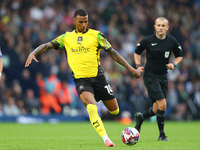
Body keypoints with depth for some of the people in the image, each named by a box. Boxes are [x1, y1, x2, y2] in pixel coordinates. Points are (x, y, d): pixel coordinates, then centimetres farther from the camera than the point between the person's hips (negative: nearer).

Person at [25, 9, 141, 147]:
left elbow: (112, 52, 3)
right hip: (81, 79, -1)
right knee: (91, 106, -27)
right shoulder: (66, 37, 8)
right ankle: (106, 139, -28)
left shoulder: (96, 35, 2)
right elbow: (47, 46, 10)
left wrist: (131, 69, 0)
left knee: (114, 110, 5)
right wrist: (33, 53, -10)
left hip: (98, 77, 1)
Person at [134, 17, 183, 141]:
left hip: (163, 77, 4)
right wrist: (138, 66, -5)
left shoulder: (172, 41, -1)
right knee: (162, 104, -17)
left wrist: (174, 64, -6)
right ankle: (162, 134, -3)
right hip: (150, 76, -4)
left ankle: (140, 117, 37)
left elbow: (179, 56, 13)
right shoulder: (147, 41, -7)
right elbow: (137, 52, 9)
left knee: (157, 110, 6)